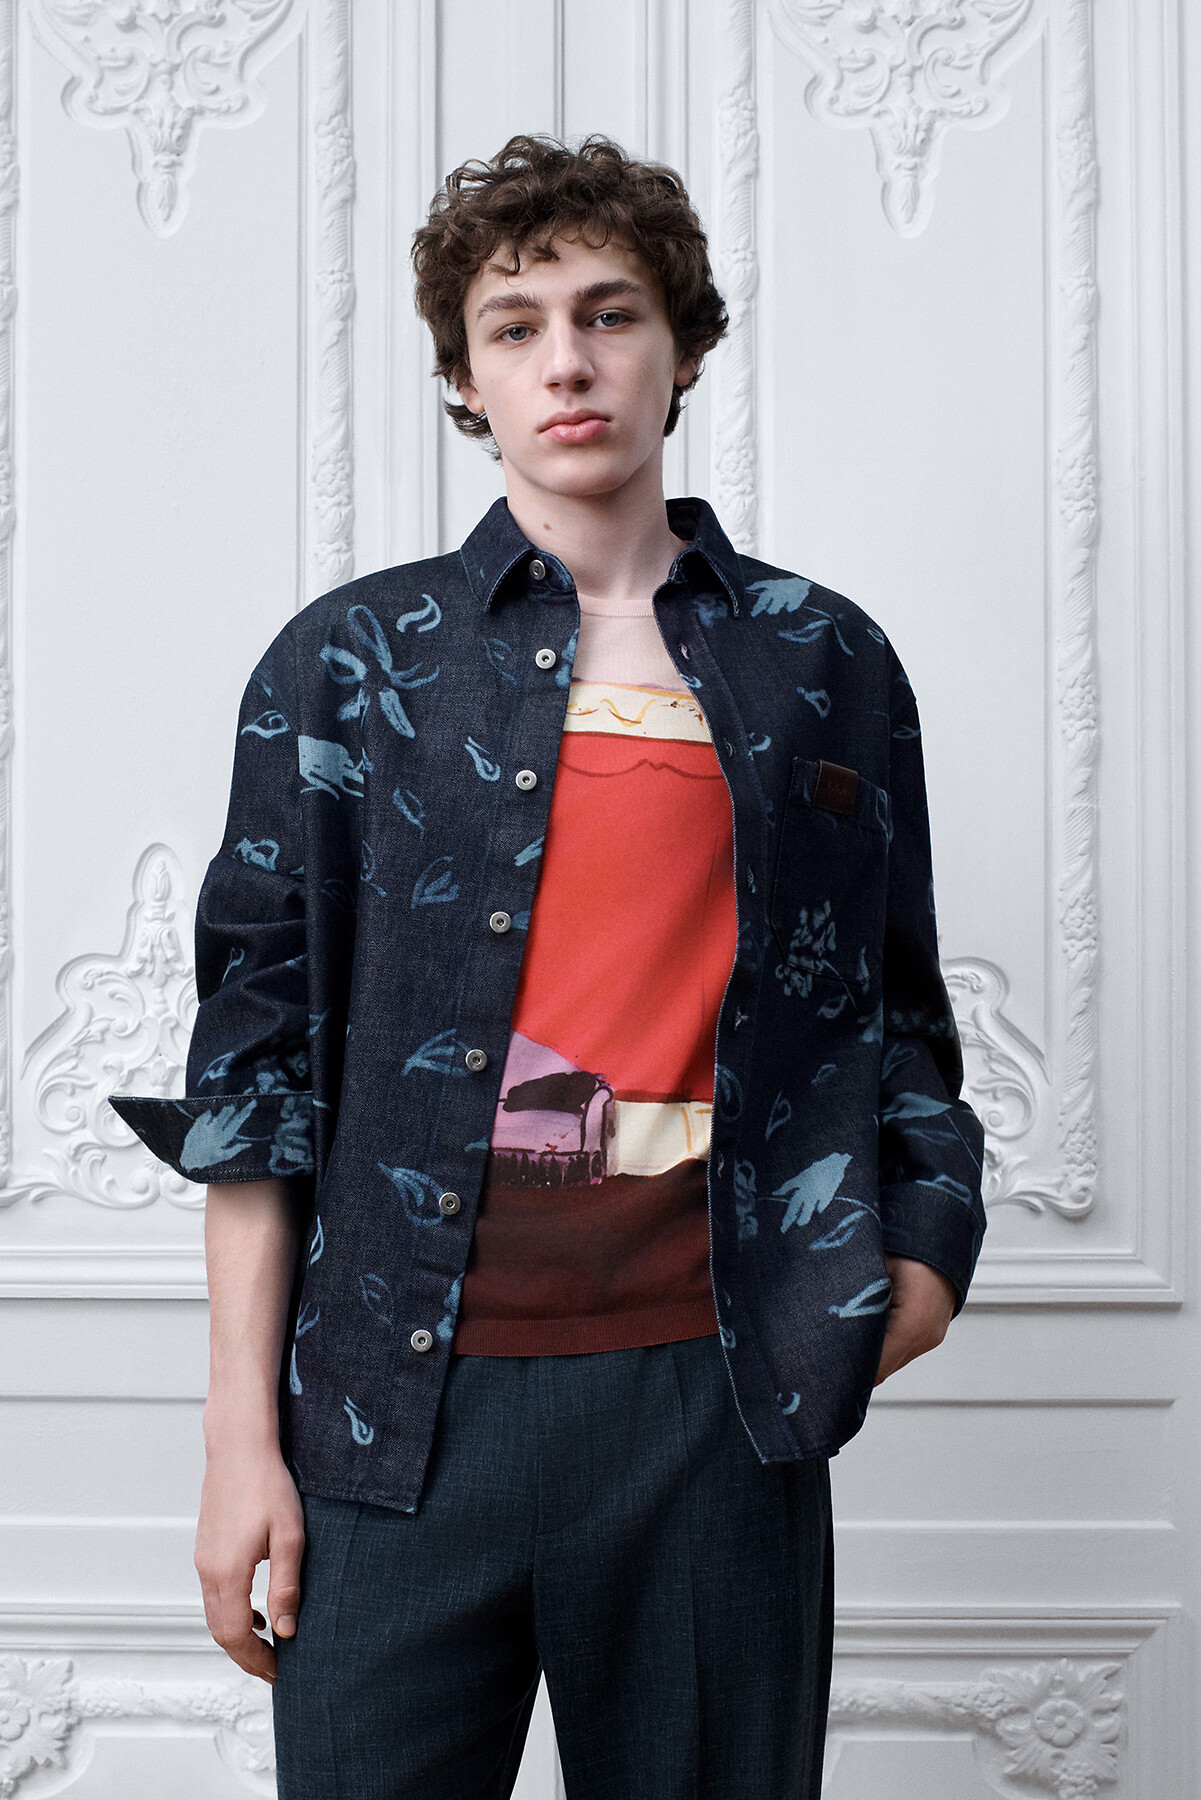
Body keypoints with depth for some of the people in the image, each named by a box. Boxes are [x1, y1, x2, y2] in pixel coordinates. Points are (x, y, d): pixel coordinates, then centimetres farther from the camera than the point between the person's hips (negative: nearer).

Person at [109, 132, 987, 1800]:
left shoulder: (824, 663, 10)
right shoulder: (348, 660, 6)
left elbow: (896, 997, 17)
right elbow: (258, 1042, 3)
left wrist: (921, 1239, 0)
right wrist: (243, 1429, -1)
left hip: (719, 1403, 1)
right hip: (400, 1402, -1)